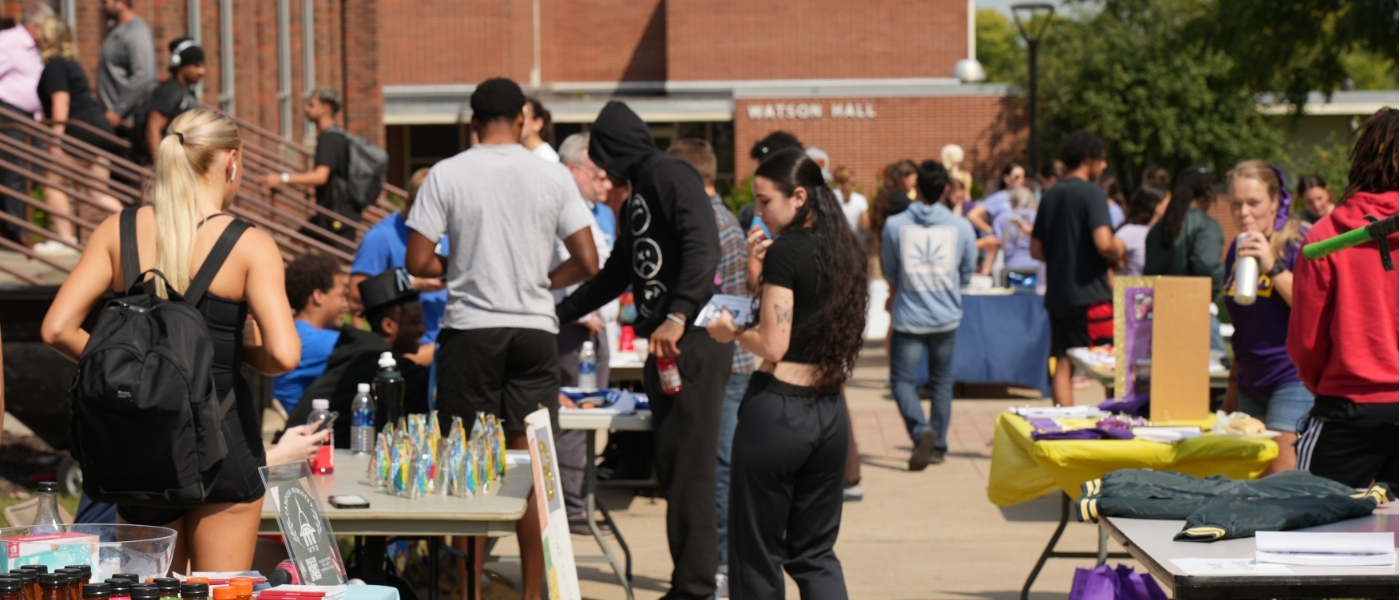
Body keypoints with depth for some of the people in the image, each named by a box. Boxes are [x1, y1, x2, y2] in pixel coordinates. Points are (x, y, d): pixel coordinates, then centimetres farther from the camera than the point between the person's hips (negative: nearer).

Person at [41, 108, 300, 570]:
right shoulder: (250, 245, -8)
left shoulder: (117, 231, 0)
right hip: (221, 437, -3)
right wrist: (241, 350, 3)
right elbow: (282, 355, -18)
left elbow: (58, 329, -6)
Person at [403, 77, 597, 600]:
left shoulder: (446, 174, -3)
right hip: (534, 329, 1)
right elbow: (587, 262, 0)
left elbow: (417, 262, -5)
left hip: (469, 329, -1)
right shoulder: (552, 175, 1)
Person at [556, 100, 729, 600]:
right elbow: (619, 272, 33)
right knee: (672, 470, 9)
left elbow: (704, 249, -21)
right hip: (664, 345, 10)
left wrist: (677, 317, -28)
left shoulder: (670, 176, -7)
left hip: (692, 343, -10)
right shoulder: (640, 192, 23)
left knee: (688, 469, -8)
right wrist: (561, 313, 37)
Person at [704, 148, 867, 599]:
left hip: (779, 407, -7)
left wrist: (732, 330, 0)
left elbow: (773, 346, -18)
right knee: (815, 551, 13)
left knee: (758, 551, 5)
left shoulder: (786, 250, -13)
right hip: (830, 411, 7)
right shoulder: (844, 251, 9)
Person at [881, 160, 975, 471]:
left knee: (902, 379, 6)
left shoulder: (894, 225, -8)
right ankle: (938, 446, 19)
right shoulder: (962, 227, -5)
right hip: (947, 317, 2)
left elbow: (889, 273, 4)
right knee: (942, 381, 16)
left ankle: (921, 430, -18)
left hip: (909, 317, -2)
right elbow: (967, 274, 8)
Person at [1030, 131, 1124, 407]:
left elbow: (1036, 250, 15)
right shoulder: (1091, 193, -11)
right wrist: (1117, 251, -2)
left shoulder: (1050, 195, 12)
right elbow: (1103, 243, -22)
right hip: (1090, 294, -7)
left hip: (1057, 294, 7)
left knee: (1062, 366, 7)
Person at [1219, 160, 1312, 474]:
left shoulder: (1300, 242, -8)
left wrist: (1274, 266, -24)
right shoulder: (1237, 249, 13)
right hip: (1252, 383, 7)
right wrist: (1233, 381, 25)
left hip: (1293, 380, -7)